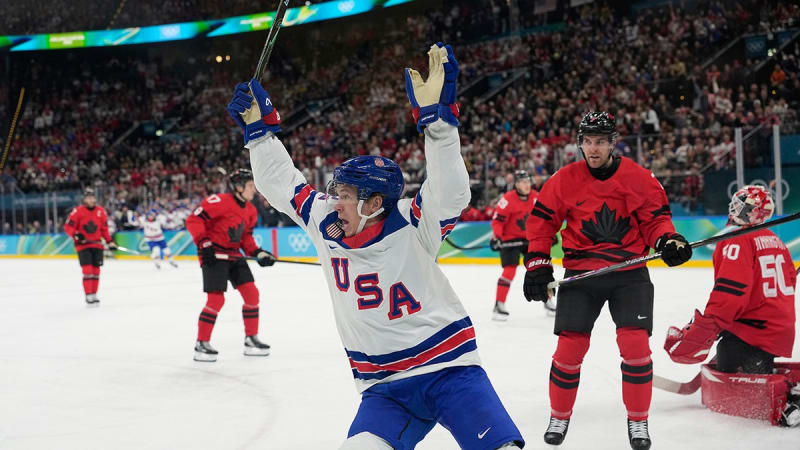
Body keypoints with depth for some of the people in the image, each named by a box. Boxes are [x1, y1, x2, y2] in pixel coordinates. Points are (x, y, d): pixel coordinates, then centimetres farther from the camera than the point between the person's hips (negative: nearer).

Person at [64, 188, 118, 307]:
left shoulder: (101, 211, 4)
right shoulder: (77, 211, -10)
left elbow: (104, 228, 12)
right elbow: (68, 227, -7)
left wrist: (109, 241, 6)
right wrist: (75, 234, -25)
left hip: (97, 245, 5)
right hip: (82, 245, -5)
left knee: (96, 271, 8)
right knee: (87, 270, -12)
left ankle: (94, 295, 19)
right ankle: (89, 296, -9)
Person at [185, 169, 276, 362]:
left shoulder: (250, 210, 9)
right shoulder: (220, 202, -18)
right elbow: (194, 220, -19)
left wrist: (258, 252, 4)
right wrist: (204, 243, -25)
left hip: (234, 256, 9)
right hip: (214, 255, -8)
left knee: (252, 293, 4)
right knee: (216, 299, -13)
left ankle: (251, 339, 17)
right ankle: (201, 344, -1)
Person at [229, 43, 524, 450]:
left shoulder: (411, 228, -12)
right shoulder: (326, 226, 1)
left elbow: (448, 193, -30)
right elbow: (281, 184, 10)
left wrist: (436, 116, -38)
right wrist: (258, 126, 3)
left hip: (450, 370, -3)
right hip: (385, 388, 4)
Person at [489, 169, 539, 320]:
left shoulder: (536, 197, -2)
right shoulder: (508, 199, -20)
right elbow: (497, 220, -19)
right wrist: (496, 236, -30)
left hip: (530, 238, 6)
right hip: (510, 239, -6)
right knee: (510, 270, -17)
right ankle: (499, 305, -10)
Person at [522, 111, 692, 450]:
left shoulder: (638, 178, -5)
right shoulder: (564, 180, -3)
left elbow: (656, 217, 4)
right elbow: (542, 221, 5)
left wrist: (667, 240, -16)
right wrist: (537, 265, 1)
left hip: (629, 272, 0)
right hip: (580, 273, 0)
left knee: (635, 343, -10)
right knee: (570, 346, -3)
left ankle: (638, 420, 9)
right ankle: (559, 416, 19)